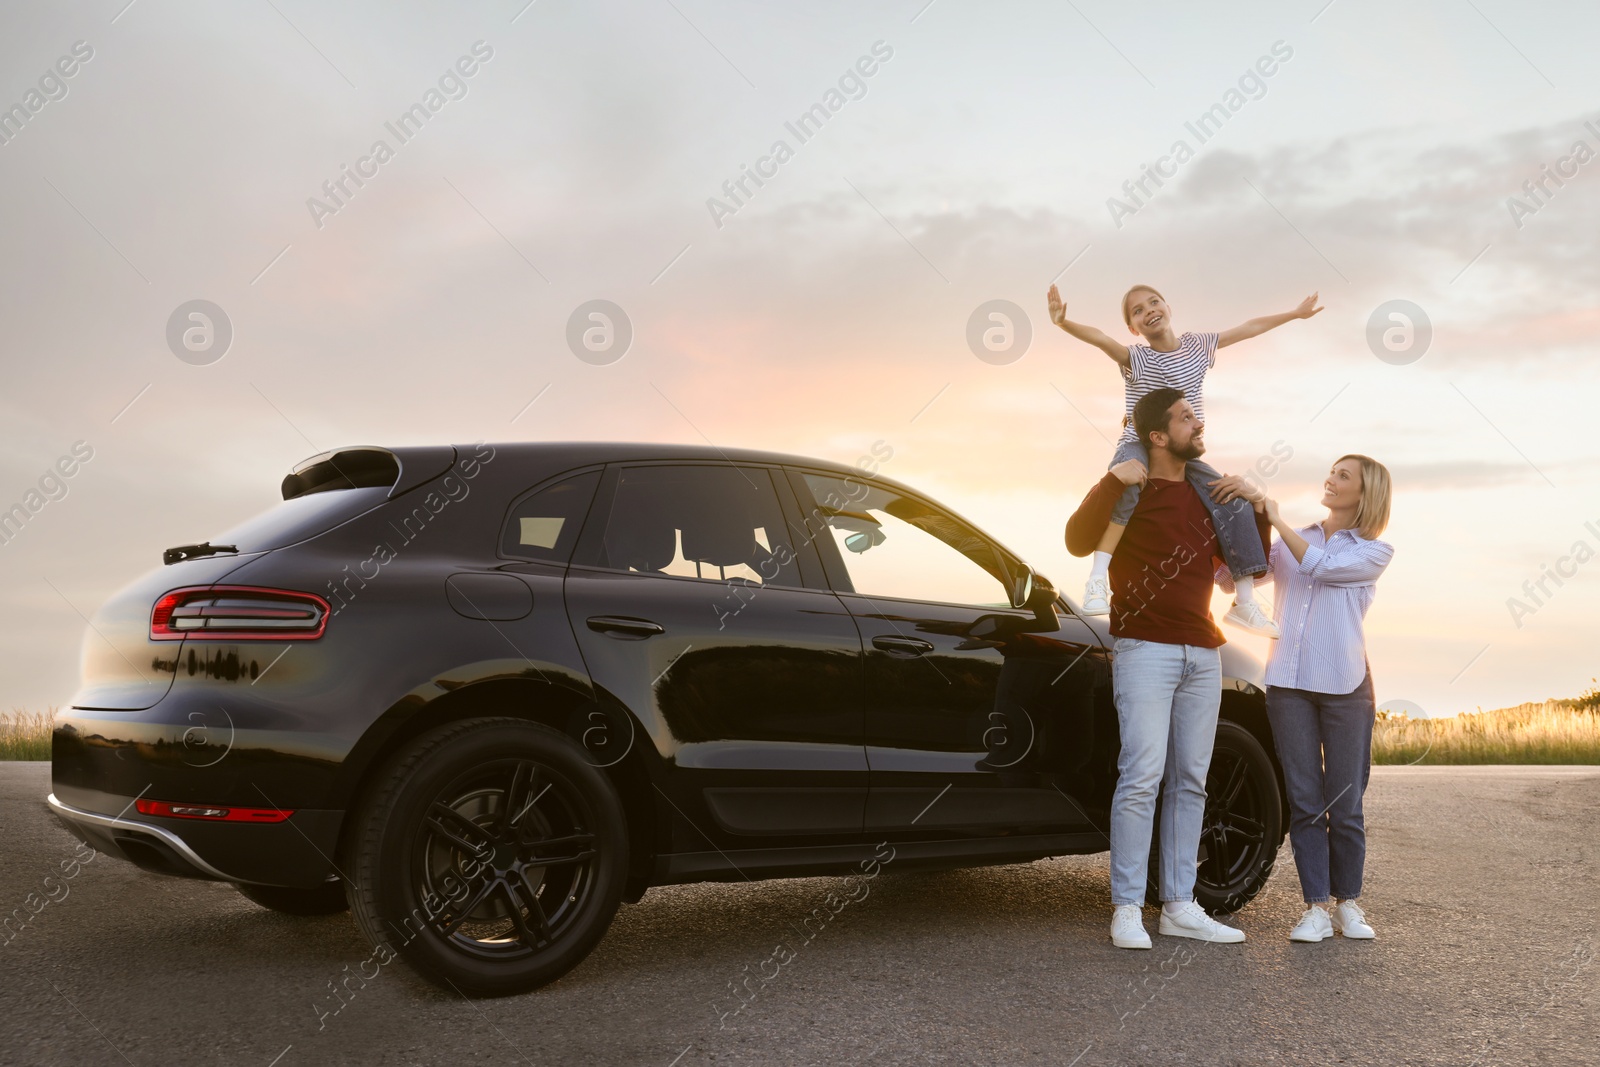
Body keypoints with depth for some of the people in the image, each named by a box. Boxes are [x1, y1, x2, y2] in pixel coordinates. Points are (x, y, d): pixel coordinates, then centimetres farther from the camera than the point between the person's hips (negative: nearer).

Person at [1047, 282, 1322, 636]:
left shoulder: (1197, 346, 6)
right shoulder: (1135, 358, -8)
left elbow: (1248, 328, 15)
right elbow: (1101, 339, -28)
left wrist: (1294, 313, 22)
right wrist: (1063, 322, -47)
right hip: (1138, 447, -5)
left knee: (1235, 506, -8)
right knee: (1129, 485, -38)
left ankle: (1245, 604, 2)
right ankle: (1096, 582, -40)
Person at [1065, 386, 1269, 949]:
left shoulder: (1207, 494, 15)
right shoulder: (1132, 492, -2)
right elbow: (1079, 541, -17)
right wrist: (1112, 482, -27)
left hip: (1202, 653, 6)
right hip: (1145, 650, -6)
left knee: (1190, 782, 6)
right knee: (1142, 777, -13)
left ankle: (1179, 906, 12)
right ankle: (1127, 909, -8)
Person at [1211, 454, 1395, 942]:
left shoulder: (1374, 552, 6)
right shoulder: (1289, 542, 15)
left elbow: (1323, 566, -13)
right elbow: (1231, 575, 9)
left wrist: (1273, 515, -10)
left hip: (1345, 687, -2)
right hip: (1289, 684, 2)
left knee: (1345, 805, 1)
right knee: (1304, 803, 1)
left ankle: (1348, 903, 17)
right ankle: (1315, 908, 6)